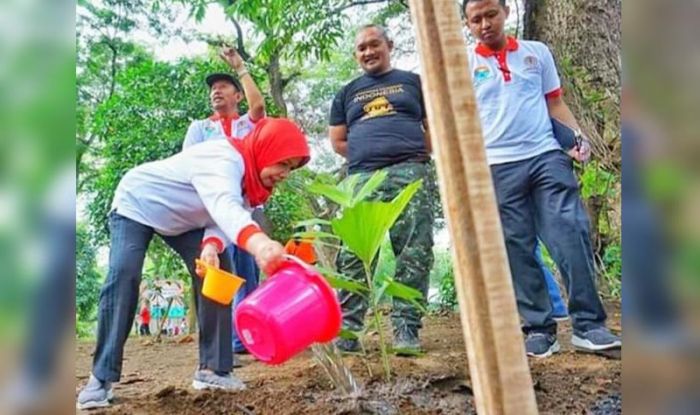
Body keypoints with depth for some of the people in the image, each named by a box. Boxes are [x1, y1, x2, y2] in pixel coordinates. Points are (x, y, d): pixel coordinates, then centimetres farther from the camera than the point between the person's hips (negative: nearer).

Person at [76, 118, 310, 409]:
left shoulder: (250, 178, -9)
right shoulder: (225, 159, -38)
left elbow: (223, 218, -18)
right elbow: (224, 206, -60)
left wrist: (212, 246, -42)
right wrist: (257, 242, -80)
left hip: (182, 220, 7)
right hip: (136, 203, -7)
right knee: (123, 275, -23)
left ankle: (213, 369, -4)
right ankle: (102, 378, -12)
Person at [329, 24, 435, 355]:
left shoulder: (412, 82, 19)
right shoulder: (347, 94, 24)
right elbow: (337, 141, 21)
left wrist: (414, 156, 2)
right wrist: (366, 156, 8)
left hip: (409, 174, -1)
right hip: (362, 179, 2)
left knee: (414, 252, -9)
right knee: (353, 255, -7)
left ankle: (406, 330, -5)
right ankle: (347, 330, -4)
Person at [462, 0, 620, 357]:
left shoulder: (537, 52, 15)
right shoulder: (463, 63, 9)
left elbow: (555, 103, 18)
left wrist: (578, 137, 2)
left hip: (547, 156, 2)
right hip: (497, 167, -1)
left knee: (572, 235, -8)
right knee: (518, 250, 0)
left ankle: (588, 325, 1)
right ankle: (539, 329, 9)